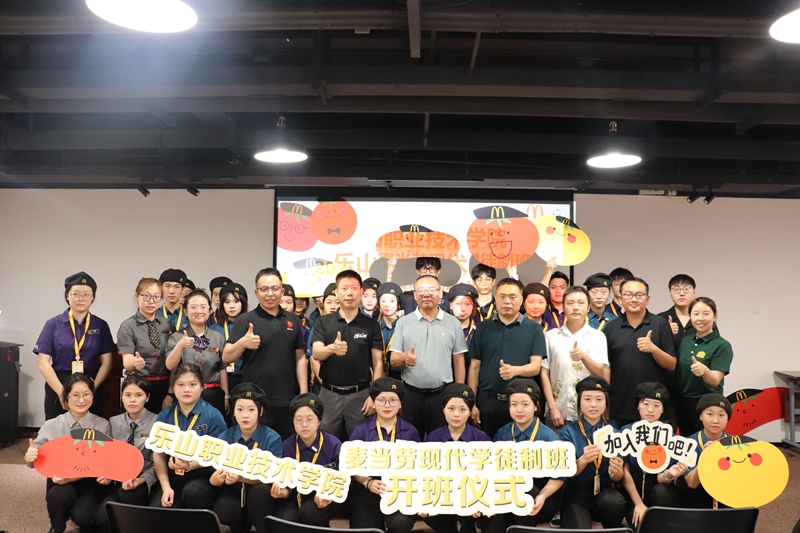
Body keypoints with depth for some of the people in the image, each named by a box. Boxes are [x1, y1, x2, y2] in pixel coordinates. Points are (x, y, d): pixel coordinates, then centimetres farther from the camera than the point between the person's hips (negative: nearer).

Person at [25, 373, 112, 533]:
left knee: (81, 515, -28)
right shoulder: (51, 426, -1)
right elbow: (35, 460, 4)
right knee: (59, 494, -32)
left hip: (91, 483, -1)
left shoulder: (103, 425, -4)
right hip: (60, 484, 1)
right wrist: (29, 458, -22)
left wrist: (73, 477, -22)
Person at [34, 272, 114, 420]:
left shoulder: (101, 326, 4)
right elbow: (43, 363, -3)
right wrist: (62, 391, -13)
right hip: (57, 390, 0)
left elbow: (106, 362, 2)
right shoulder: (53, 324, 2)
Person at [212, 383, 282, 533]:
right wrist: (217, 478, -30)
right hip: (233, 491, 3)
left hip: (260, 494, -2)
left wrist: (241, 478, -33)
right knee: (222, 512, -30)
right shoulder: (224, 438, -2)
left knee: (260, 491, -35)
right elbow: (214, 479, -5)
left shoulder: (272, 439, -10)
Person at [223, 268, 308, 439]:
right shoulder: (246, 320, -3)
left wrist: (304, 392, 3)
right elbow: (226, 358, -7)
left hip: (287, 401, 4)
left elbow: (300, 357, 11)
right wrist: (242, 343, -28)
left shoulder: (293, 320, 8)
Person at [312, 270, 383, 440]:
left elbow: (378, 362, 0)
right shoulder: (323, 322, 2)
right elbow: (316, 354, -10)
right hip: (329, 394, 0)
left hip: (360, 394, 0)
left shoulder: (372, 325, 1)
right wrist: (332, 348, -32)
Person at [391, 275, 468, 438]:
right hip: (411, 394, 0)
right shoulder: (403, 322, 3)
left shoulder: (453, 323, 4)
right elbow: (393, 360, 2)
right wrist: (405, 358, -21)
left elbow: (458, 361, 6)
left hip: (443, 394, 0)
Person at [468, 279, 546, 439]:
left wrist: (515, 370, -24)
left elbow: (535, 367, -4)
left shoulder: (533, 329, 2)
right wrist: (472, 403, 0)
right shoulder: (483, 328, 5)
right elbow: (474, 367, 5)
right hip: (487, 400, 1)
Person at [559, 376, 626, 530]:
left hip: (604, 492, 3)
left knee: (614, 502, -31)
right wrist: (583, 460, -29)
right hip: (577, 494, -3)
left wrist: (616, 471, -22)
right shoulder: (569, 431, -2)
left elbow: (618, 478, 3)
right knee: (578, 529, -32)